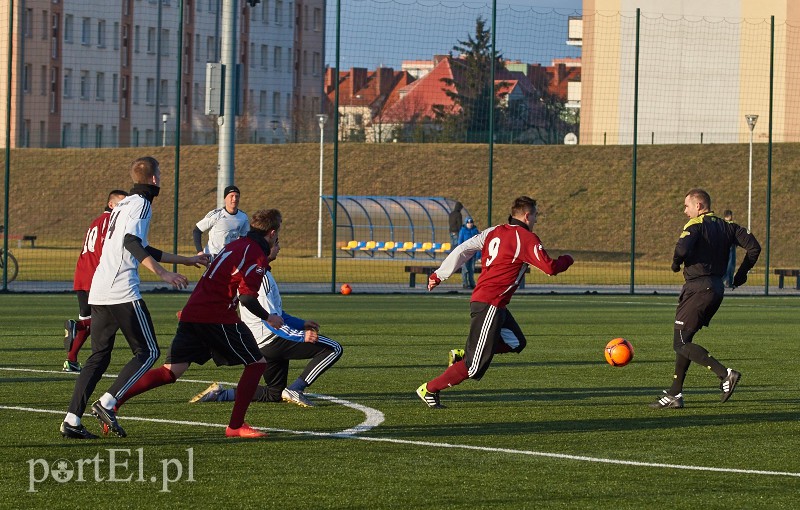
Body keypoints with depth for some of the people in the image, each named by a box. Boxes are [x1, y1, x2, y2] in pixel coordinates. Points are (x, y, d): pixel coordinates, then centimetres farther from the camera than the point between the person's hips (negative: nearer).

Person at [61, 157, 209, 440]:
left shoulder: (123, 204, 25)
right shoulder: (141, 204, -4)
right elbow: (132, 242, -21)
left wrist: (186, 260, 40)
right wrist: (163, 273, -28)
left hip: (99, 293, 9)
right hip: (123, 293, -9)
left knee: (99, 356, 9)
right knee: (148, 352, 0)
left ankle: (72, 419, -1)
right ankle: (107, 403, -13)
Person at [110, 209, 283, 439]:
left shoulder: (235, 245, 22)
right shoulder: (258, 256, -5)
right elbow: (247, 298, -13)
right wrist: (268, 317, 0)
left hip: (192, 313, 8)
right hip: (218, 317, -8)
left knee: (172, 371, 3)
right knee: (257, 362, 6)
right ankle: (235, 426, 4)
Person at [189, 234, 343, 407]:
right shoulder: (261, 276, -17)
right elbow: (270, 320, -22)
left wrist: (302, 324, 17)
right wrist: (301, 336, -23)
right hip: (271, 340, -10)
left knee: (275, 394, 23)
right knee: (334, 349, -11)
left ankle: (221, 394, 11)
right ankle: (294, 390, -15)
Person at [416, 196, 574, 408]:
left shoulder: (494, 232, 11)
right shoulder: (527, 239, -11)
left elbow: (462, 250, 7)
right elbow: (550, 268, -13)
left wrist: (438, 275, 12)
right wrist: (567, 260, 7)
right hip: (489, 306, -9)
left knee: (516, 343, 19)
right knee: (475, 366, -5)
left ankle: (462, 355, 12)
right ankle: (429, 389, 1)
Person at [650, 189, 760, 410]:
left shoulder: (695, 225, -8)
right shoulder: (726, 226, 13)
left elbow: (682, 248, -27)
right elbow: (753, 247, 7)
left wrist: (676, 263, -5)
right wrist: (741, 274, 16)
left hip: (698, 288, -9)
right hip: (717, 288, 9)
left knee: (681, 344, -6)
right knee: (684, 341, 15)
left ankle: (725, 374, -19)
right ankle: (675, 394, 14)